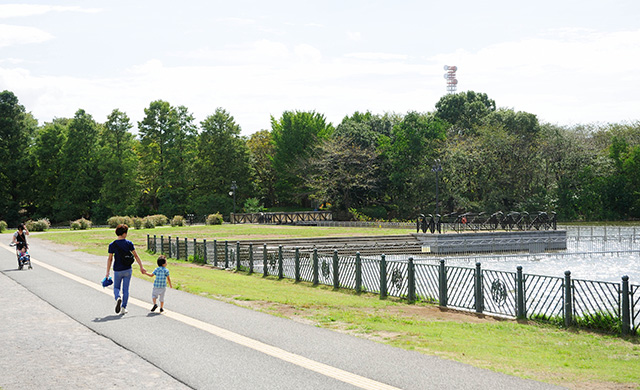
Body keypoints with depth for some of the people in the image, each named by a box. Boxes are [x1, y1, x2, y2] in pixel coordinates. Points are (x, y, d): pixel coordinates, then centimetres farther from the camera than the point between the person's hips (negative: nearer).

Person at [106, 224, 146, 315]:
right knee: (125, 289, 9)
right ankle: (123, 308, 6)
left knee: (116, 287, 16)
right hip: (128, 270, 1)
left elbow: (110, 259, -6)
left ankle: (118, 298, -15)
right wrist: (141, 267, 1)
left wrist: (107, 272, -1)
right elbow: (135, 256, -4)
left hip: (117, 271, -1)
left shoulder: (112, 245, -6)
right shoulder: (129, 243, -4)